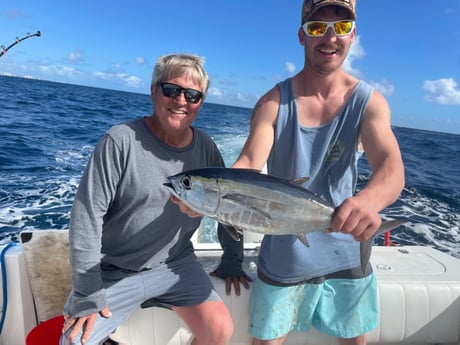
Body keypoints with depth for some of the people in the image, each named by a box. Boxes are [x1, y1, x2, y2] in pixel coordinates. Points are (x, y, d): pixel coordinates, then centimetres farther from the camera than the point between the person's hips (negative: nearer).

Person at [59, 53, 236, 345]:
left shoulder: (206, 148, -5)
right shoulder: (121, 141, -17)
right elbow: (86, 217, -17)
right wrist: (88, 295, -15)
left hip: (176, 264, 3)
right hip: (114, 271, -2)